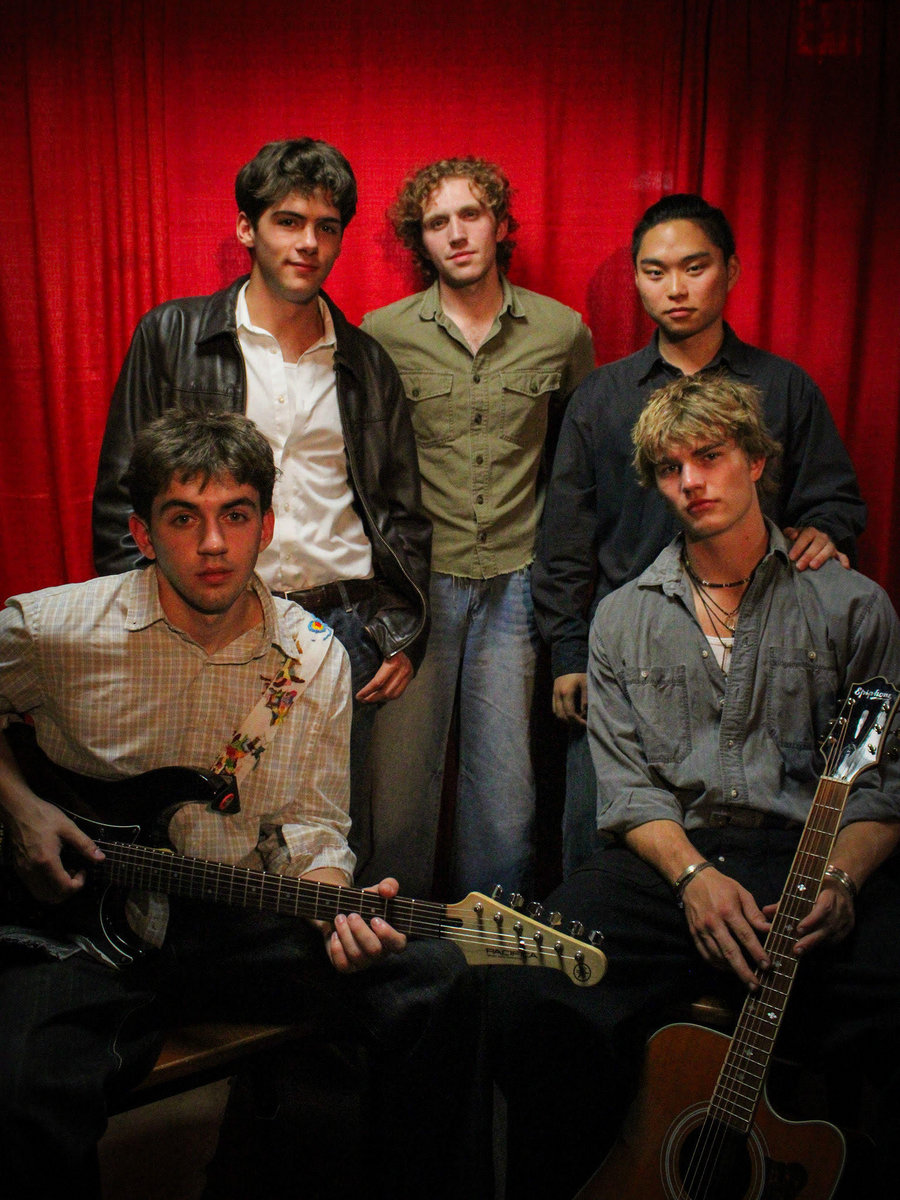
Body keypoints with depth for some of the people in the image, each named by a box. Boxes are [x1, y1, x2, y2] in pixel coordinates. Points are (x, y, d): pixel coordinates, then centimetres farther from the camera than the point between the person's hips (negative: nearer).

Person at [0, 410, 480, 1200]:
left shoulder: (315, 660, -1)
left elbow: (312, 828, 3)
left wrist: (336, 907, -17)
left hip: (236, 927, 3)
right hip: (78, 927, -2)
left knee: (430, 984, -15)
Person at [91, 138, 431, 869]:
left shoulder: (367, 363, 10)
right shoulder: (172, 336, 2)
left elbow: (403, 513, 13)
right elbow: (121, 499, 1)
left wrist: (402, 636, 6)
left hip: (343, 627, 2)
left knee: (339, 847, 10)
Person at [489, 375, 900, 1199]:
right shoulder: (624, 617, 17)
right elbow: (627, 783, 7)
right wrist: (693, 875, -11)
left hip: (819, 859, 0)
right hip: (669, 860, 1)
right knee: (534, 1000, -26)